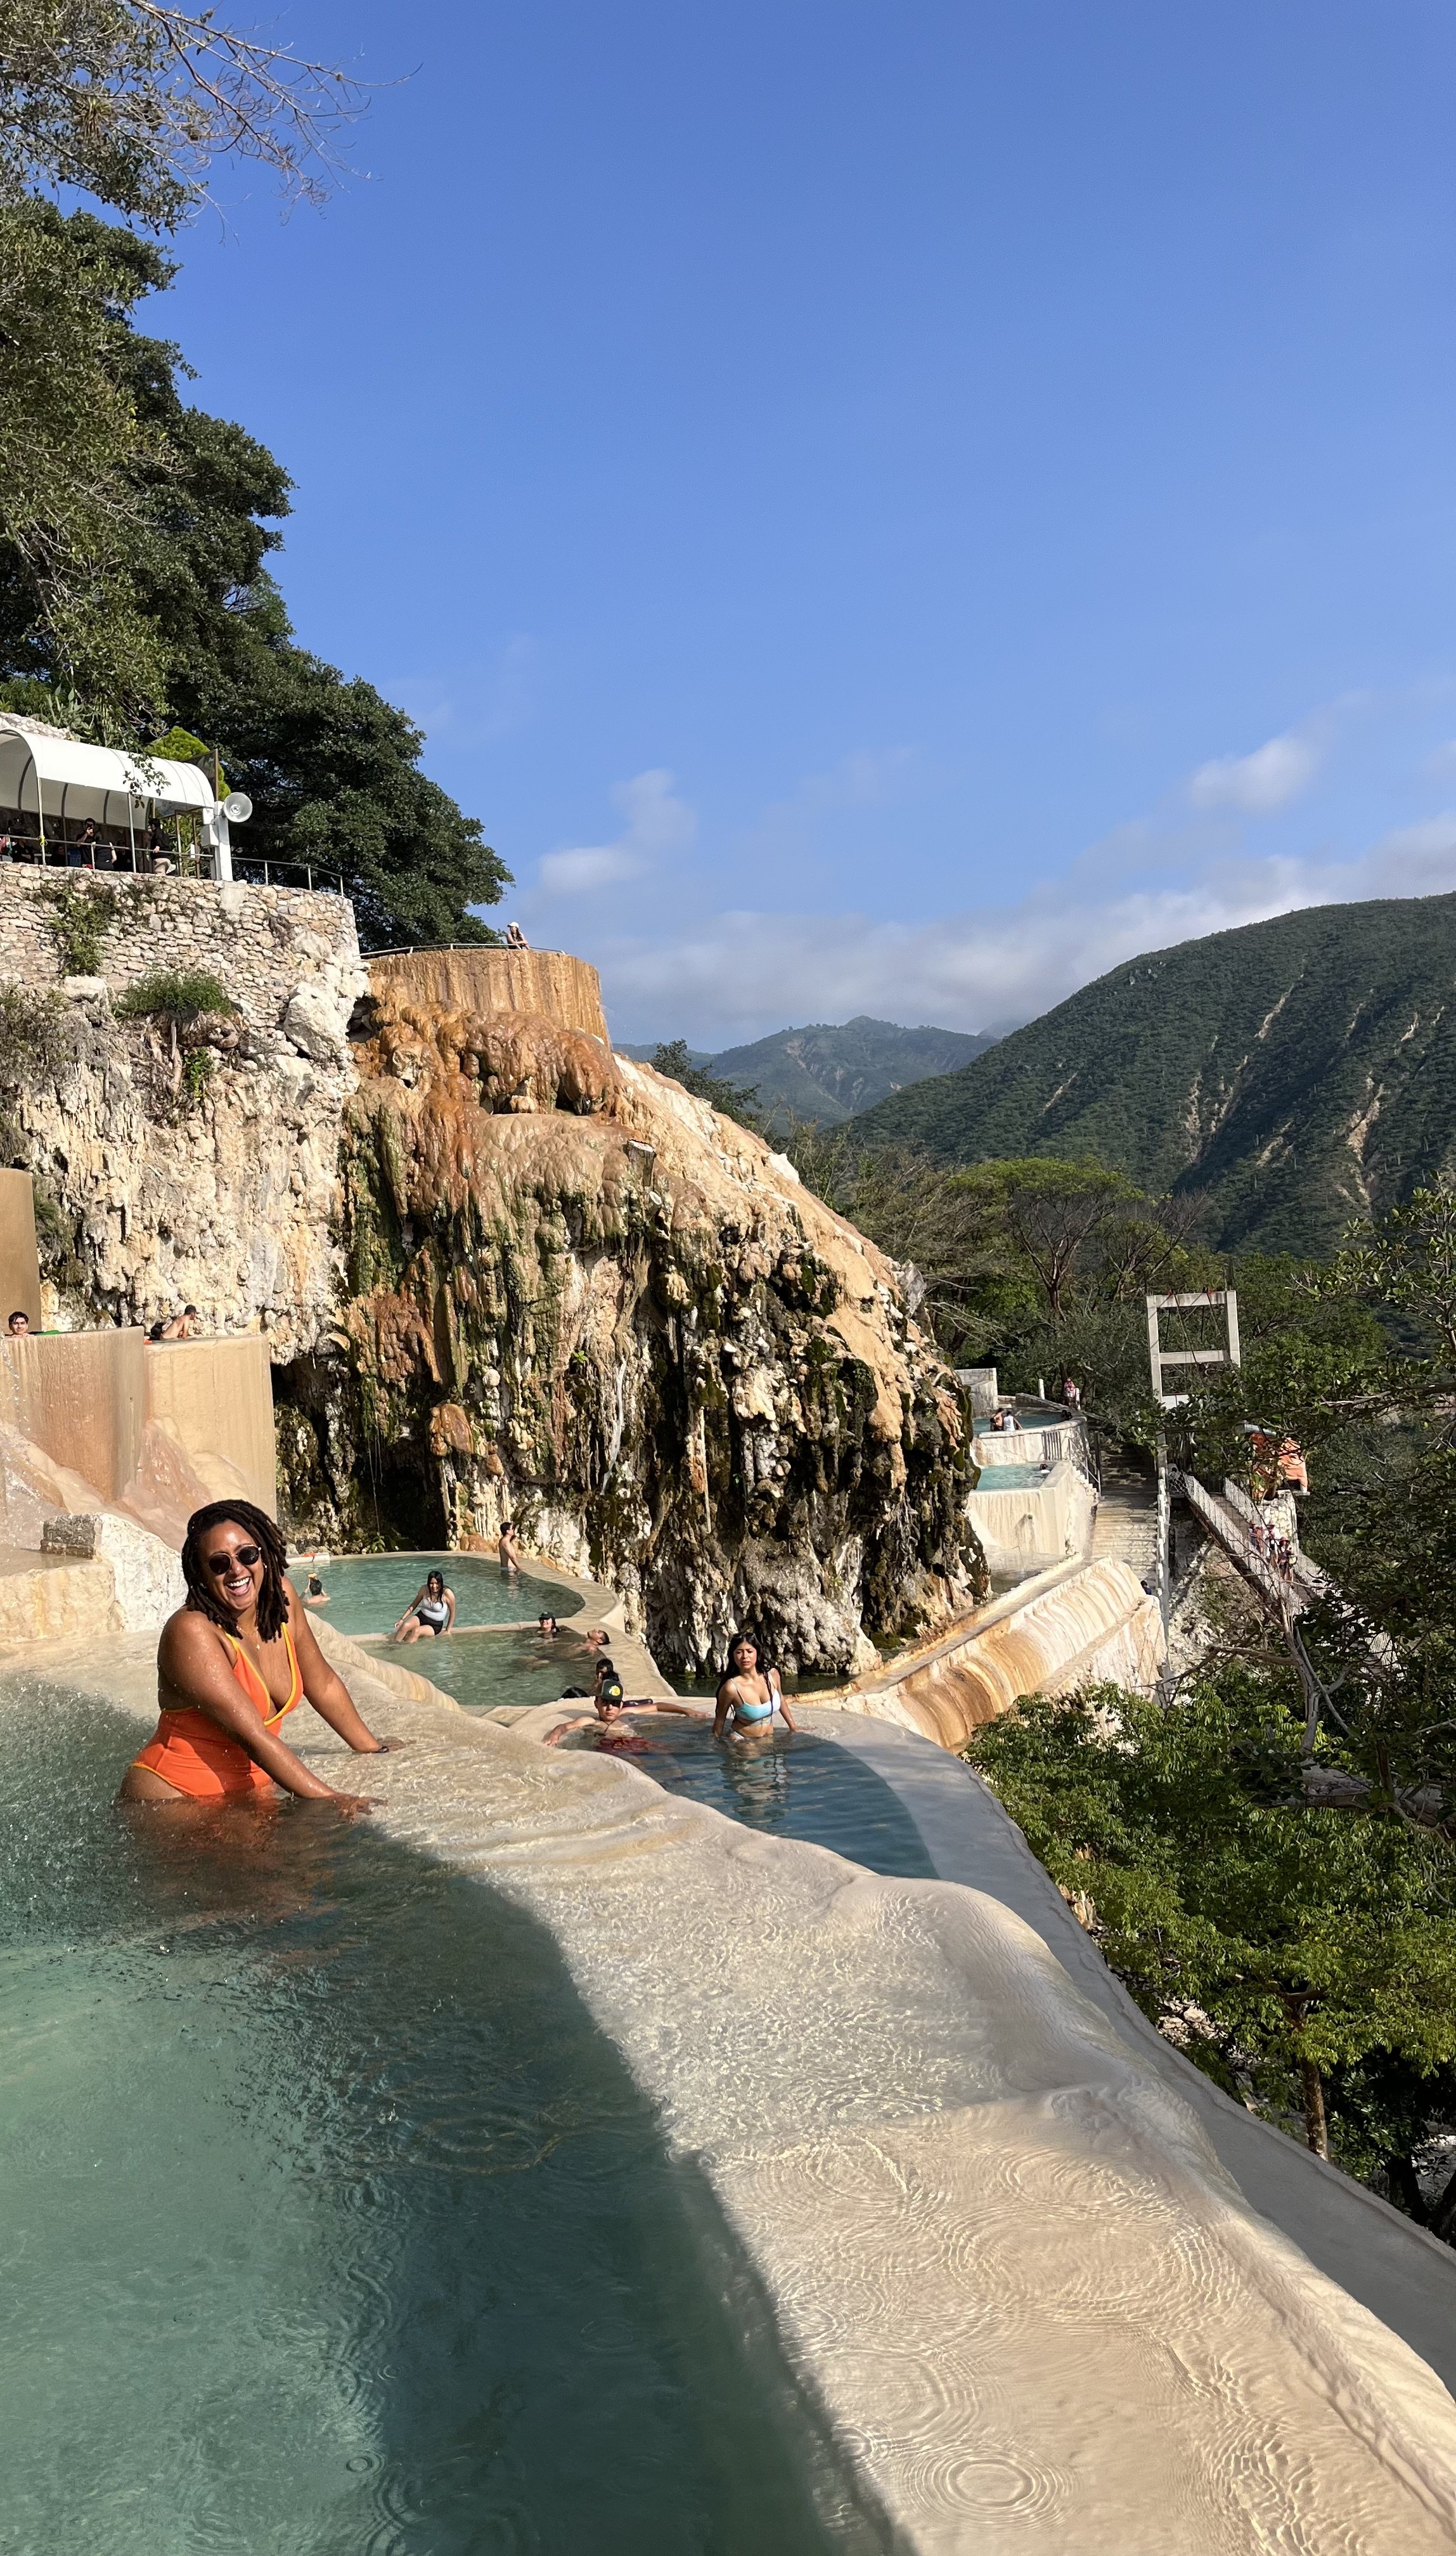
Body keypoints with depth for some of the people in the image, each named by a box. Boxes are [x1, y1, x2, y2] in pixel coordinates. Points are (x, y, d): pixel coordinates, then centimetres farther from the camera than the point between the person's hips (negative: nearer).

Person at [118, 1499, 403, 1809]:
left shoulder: (280, 1596, 0)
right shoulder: (192, 1632, -21)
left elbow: (323, 1685, 14)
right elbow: (252, 1737, -24)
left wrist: (372, 1751, 18)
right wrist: (331, 1800, -26)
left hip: (254, 1790, 7)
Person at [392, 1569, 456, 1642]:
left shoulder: (447, 1593, -18)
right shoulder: (424, 1589, -6)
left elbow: (452, 1613, -6)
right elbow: (414, 1605, 8)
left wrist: (447, 1631, -3)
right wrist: (402, 1619, 2)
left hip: (435, 1625, -3)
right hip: (421, 1617, 4)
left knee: (416, 1631, -34)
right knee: (405, 1626, -29)